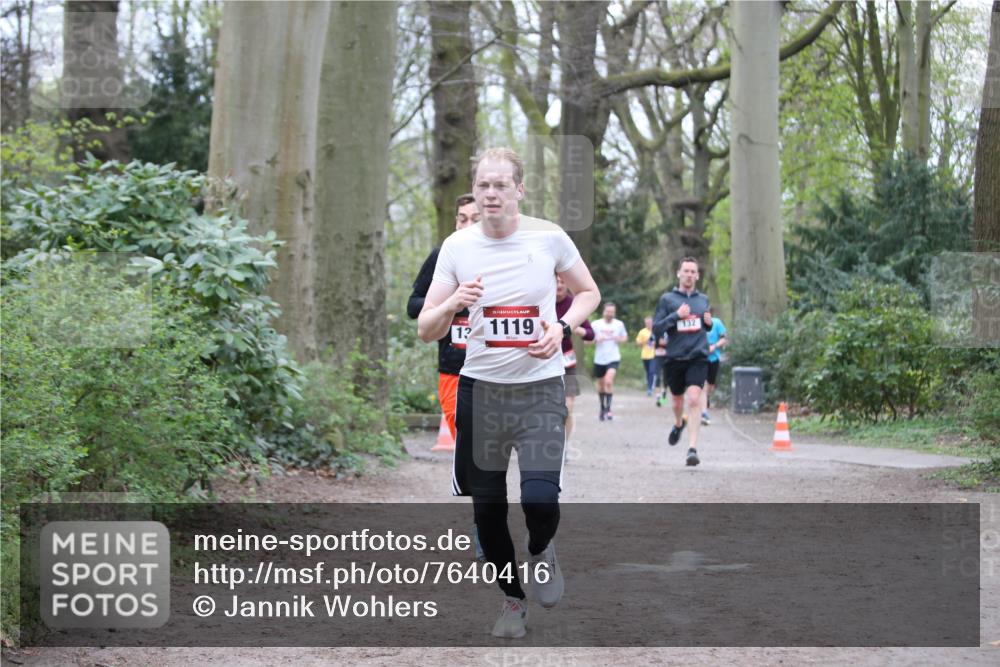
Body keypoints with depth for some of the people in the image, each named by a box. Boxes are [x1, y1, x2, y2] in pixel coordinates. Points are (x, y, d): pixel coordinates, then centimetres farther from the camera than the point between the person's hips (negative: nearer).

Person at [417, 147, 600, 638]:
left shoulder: (548, 237, -6)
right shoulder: (457, 247, -2)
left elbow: (588, 292, 10)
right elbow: (426, 331, 0)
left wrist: (563, 326, -10)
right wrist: (452, 305, -22)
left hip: (540, 388, -2)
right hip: (480, 388, 2)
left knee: (540, 499, -18)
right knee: (487, 508, 6)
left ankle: (541, 551, 18)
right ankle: (512, 599, 29)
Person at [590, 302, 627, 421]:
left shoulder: (619, 324, 1)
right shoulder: (596, 324, -1)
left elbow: (625, 337, 16)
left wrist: (620, 339, -7)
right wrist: (596, 340, -17)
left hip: (613, 358, -2)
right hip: (599, 359, 2)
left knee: (609, 380, -23)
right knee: (601, 384, 12)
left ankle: (608, 408, -18)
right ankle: (602, 408, 31)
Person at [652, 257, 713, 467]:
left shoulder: (703, 299, 10)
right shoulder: (667, 299, 1)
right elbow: (656, 329, -4)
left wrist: (709, 323, 1)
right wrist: (676, 315, -17)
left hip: (698, 357, 0)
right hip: (674, 358, 0)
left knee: (694, 399, -18)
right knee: (678, 400, 16)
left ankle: (692, 448, -19)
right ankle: (679, 423, 51)